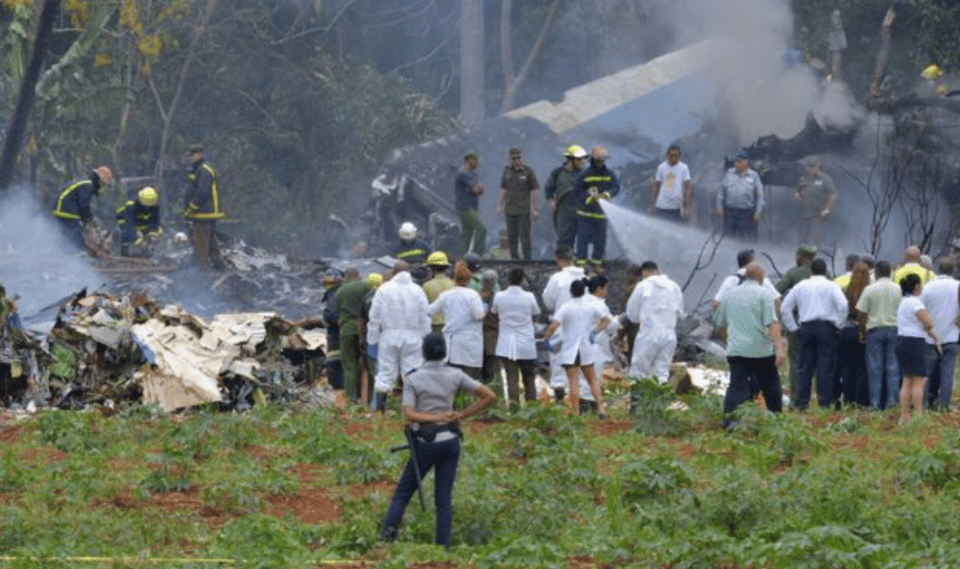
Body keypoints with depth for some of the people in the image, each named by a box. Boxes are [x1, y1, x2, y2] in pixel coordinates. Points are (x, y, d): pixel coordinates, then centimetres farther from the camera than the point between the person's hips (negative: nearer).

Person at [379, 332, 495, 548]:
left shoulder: (412, 380, -6)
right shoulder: (454, 376, 1)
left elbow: (408, 415, -17)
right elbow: (489, 396, 1)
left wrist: (438, 417, -12)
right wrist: (461, 415, 1)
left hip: (425, 443, -3)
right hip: (450, 440, 3)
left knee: (403, 492, 8)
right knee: (444, 498, 7)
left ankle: (387, 534, -5)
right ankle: (443, 546, 2)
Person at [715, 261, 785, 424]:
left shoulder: (730, 295, 13)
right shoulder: (764, 295, -4)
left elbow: (721, 323, 23)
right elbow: (772, 323, -15)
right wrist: (779, 348, -20)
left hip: (736, 351, 3)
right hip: (762, 351, -3)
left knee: (737, 388, -5)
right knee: (771, 386, 13)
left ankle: (729, 419, -21)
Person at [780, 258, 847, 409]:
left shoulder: (800, 287, 11)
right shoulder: (831, 286, 1)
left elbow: (785, 307, 11)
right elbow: (843, 305, -12)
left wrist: (793, 327, 13)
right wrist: (838, 324, -1)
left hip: (806, 328, 2)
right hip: (826, 328, -2)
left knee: (804, 366, 5)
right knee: (825, 367, -2)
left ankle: (800, 402, 2)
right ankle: (825, 401, -5)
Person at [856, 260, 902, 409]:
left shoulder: (869, 290, -4)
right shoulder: (898, 290, 2)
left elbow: (862, 314, -3)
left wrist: (863, 331, 9)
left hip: (875, 330, -2)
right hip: (894, 330, 2)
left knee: (875, 366, 2)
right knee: (892, 366, 5)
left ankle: (875, 401, 2)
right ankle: (891, 399, 3)